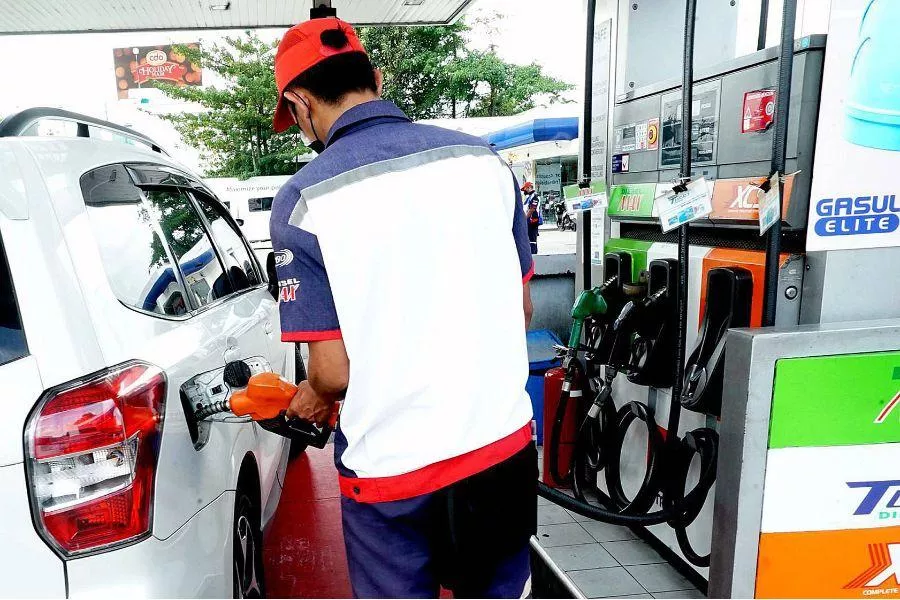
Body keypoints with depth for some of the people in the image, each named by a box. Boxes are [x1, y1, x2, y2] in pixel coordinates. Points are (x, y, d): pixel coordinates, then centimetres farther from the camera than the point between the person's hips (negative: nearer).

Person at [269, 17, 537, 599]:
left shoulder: (303, 201, -13)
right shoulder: (484, 158, -3)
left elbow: (335, 369, -12)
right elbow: (522, 309, 4)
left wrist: (314, 397, 11)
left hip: (391, 466, -3)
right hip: (503, 441, 4)